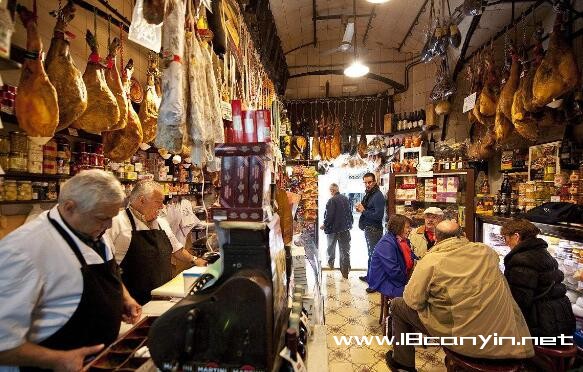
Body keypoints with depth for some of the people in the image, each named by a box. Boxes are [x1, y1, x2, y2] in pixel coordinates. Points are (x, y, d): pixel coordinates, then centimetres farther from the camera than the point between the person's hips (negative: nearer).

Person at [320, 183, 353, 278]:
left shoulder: (332, 200, -19)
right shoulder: (345, 198, 1)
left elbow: (329, 215, -22)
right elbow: (349, 212, 11)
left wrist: (324, 225, -7)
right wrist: (350, 223, 22)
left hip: (334, 228, -4)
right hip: (345, 228, 5)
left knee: (331, 247, 20)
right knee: (344, 250, 6)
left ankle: (330, 263, 39)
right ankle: (345, 271, 4)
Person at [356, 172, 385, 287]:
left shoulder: (378, 196, -17)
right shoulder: (368, 194, 12)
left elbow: (378, 215, -24)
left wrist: (363, 210, -17)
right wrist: (360, 208, 2)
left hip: (375, 230, -10)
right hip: (368, 228, 10)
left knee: (373, 253, -3)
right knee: (371, 253, 19)